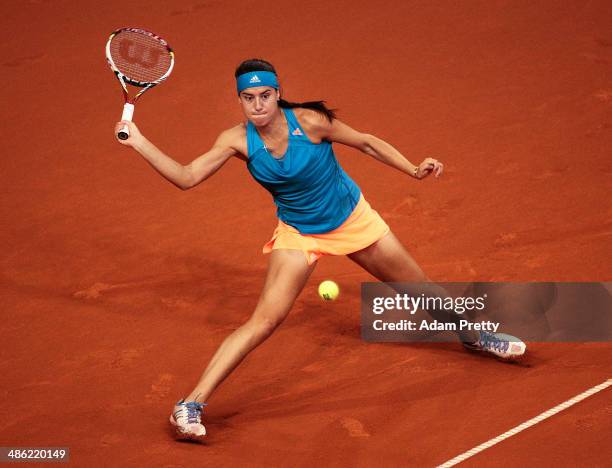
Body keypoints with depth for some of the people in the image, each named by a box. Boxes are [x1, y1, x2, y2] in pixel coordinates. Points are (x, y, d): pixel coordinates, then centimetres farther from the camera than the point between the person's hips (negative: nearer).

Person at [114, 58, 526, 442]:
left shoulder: (309, 121, -24)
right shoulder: (237, 141, -19)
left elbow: (368, 143, -11)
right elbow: (186, 177, -20)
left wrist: (415, 170, -19)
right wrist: (139, 142, -28)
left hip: (353, 218, 1)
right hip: (299, 233, 0)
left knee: (420, 288, 13)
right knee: (264, 320, -18)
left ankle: (472, 335, 44)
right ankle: (191, 405, -16)